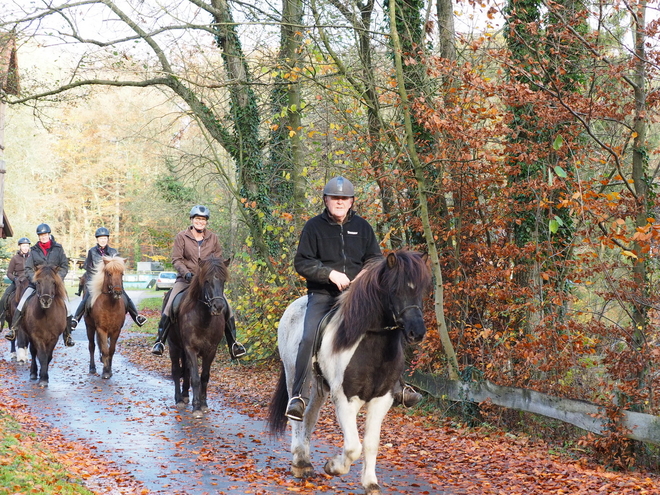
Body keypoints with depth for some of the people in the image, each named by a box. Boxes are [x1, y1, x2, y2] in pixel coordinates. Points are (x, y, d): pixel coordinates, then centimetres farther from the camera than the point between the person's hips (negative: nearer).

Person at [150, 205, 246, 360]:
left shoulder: (213, 238, 7)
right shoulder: (182, 237, -1)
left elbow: (219, 259, 12)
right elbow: (176, 259, -4)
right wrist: (186, 273, -20)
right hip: (185, 279, -2)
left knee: (227, 308, -12)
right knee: (169, 305, -21)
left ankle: (233, 344, -3)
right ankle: (160, 341, -13)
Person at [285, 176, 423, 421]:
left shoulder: (362, 226, 9)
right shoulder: (314, 226, 0)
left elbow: (376, 259, 13)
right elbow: (302, 262, -4)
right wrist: (330, 273, -18)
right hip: (323, 295, -3)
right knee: (310, 339, -22)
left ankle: (396, 388, 9)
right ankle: (298, 397, -17)